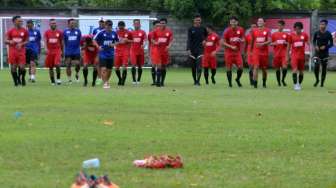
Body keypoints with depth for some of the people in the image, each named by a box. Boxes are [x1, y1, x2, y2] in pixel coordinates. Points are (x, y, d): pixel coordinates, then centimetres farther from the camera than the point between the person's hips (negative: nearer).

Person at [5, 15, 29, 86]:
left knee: (22, 67, -10)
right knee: (13, 67, 1)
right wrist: (10, 42, -18)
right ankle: (16, 81, 14)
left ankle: (22, 78, 17)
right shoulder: (11, 31, 2)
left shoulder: (25, 31, 2)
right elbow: (6, 41, 4)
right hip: (12, 51, 0)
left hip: (21, 51, 0)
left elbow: (27, 41, 5)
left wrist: (21, 44, -14)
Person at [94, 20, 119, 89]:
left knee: (109, 70, 12)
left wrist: (113, 44, -6)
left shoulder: (114, 34, 3)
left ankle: (107, 81, 32)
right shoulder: (101, 33, -7)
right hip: (103, 54, -4)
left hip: (111, 54, 4)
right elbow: (94, 40, -1)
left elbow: (117, 41, 15)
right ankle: (105, 83, -9)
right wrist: (98, 46, -15)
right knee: (103, 69, -13)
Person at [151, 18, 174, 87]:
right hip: (158, 51, -2)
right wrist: (155, 42, -14)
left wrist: (169, 46, -21)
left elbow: (171, 40, -2)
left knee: (164, 67, 8)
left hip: (165, 50, 2)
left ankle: (162, 82, 19)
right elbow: (152, 39, 8)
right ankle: (158, 82, -11)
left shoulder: (169, 31, 2)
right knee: (159, 66, -12)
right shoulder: (156, 31, 1)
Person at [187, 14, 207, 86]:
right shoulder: (191, 29, 3)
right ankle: (195, 81, 18)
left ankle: (198, 81, -15)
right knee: (193, 67, 6)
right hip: (192, 50, 1)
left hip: (200, 49, -1)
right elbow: (189, 40, -3)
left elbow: (206, 37, 21)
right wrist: (188, 49, -13)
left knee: (199, 66, -13)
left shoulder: (203, 29, 6)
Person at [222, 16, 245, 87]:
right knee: (229, 68, -2)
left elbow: (243, 40, 9)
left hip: (237, 51, 2)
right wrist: (231, 47, -18)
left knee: (240, 67, -7)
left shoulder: (240, 30, 0)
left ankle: (238, 79, 19)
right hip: (229, 52, -2)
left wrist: (240, 40, -15)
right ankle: (230, 83, 9)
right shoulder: (227, 31, -8)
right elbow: (223, 42, -7)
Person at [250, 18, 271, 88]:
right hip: (256, 52, 0)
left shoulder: (267, 31, 2)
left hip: (264, 52, 0)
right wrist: (251, 50, 18)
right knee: (256, 67, -14)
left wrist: (262, 44, -25)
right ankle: (255, 83, -17)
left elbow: (269, 41, -8)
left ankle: (264, 83, 26)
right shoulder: (254, 31, 8)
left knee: (264, 68, 8)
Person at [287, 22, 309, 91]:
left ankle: (299, 84, 25)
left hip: (302, 55, 2)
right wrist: (288, 55, 8)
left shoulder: (304, 35, 1)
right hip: (294, 55, -2)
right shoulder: (292, 35, 0)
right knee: (295, 70, -16)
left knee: (301, 71, 9)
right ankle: (295, 84, -12)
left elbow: (308, 43, -1)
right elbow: (289, 45, 7)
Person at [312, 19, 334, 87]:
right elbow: (314, 41, 10)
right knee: (316, 67, -10)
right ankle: (317, 80, 13)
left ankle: (322, 82, 18)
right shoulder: (316, 33, -2)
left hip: (325, 53, 0)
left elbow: (331, 44, 1)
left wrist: (325, 47, -16)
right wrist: (315, 46, -10)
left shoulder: (328, 34, -4)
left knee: (324, 68, 5)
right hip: (318, 53, 0)